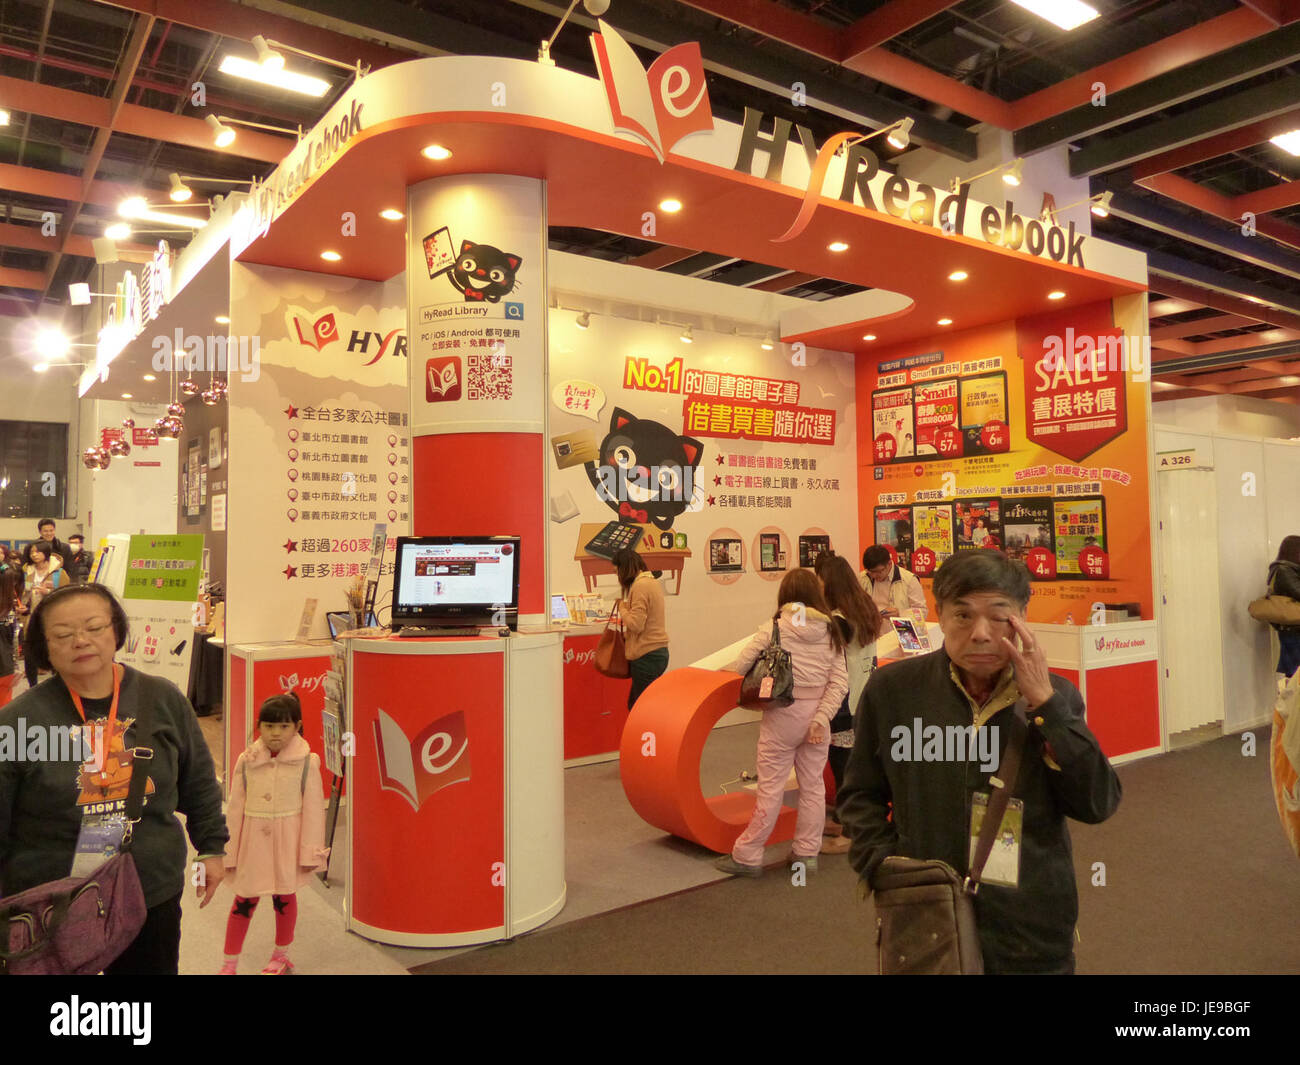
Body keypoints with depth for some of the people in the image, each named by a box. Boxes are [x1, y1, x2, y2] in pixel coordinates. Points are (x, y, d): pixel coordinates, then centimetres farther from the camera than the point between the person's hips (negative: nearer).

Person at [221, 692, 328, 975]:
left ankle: (281, 957, 34)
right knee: (244, 901, 6)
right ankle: (229, 965, 21)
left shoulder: (306, 762, -9)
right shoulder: (246, 761, -3)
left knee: (285, 897, 13)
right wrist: (229, 852, 4)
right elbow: (235, 808, 3)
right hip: (253, 842, 1)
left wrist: (310, 852, -6)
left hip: (288, 842, -1)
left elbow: (313, 808, -6)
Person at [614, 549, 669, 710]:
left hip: (646, 657, -10)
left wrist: (622, 608, -4)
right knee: (634, 704, 15)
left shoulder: (640, 585, -15)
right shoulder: (654, 582, 14)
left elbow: (636, 624, -20)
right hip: (659, 652, 10)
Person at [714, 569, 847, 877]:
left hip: (783, 715, -4)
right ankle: (806, 853, 23)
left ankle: (747, 855, 11)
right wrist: (821, 718, -6)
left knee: (770, 787, 2)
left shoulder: (775, 628, -9)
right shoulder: (831, 632, 2)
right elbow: (839, 681, -4)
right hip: (815, 713, 4)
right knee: (813, 785, 14)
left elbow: (741, 666, -10)